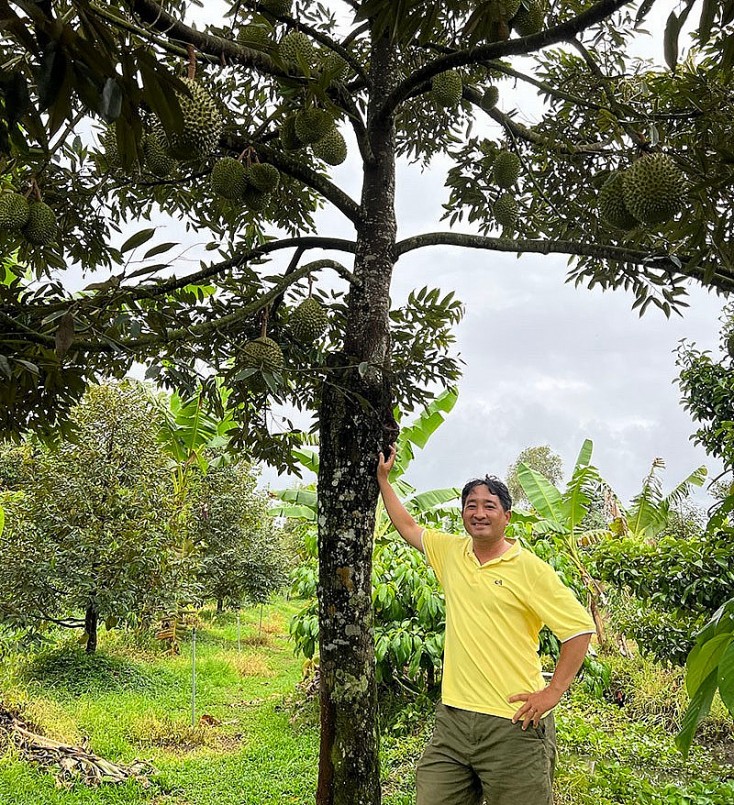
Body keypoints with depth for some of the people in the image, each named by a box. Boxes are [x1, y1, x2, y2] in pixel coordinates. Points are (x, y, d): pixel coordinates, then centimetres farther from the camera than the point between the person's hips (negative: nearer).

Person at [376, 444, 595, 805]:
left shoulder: (530, 569, -7)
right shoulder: (451, 552, 8)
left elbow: (581, 627, -7)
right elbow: (408, 527, 25)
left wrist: (553, 692, -10)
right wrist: (383, 478, 28)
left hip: (513, 726, -5)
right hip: (452, 719, 5)